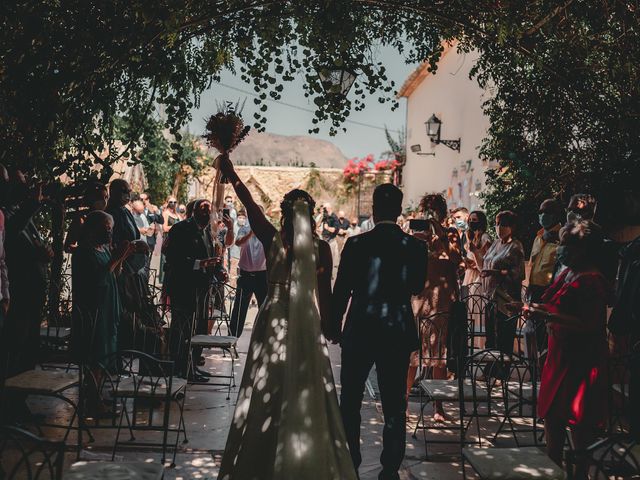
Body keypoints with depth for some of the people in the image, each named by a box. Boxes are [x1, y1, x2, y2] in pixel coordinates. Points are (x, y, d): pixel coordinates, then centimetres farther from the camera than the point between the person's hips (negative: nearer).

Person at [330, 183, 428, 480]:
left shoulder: (356, 244, -10)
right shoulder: (415, 247, -5)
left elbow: (341, 290, -6)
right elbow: (417, 287, 8)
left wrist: (334, 326, 7)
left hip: (360, 330, -1)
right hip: (398, 332, 1)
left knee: (350, 400, 14)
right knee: (394, 405, 10)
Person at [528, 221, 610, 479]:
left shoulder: (592, 282, -19)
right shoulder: (568, 274, 9)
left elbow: (588, 324, -26)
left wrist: (548, 315, -29)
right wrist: (540, 309, 7)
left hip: (580, 360, -9)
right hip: (560, 356, 9)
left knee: (579, 422, 2)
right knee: (552, 414, 17)